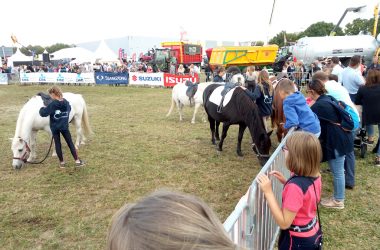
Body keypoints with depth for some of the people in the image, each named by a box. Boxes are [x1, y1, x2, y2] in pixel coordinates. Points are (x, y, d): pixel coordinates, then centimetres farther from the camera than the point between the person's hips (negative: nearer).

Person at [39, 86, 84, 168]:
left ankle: (61, 162, 14)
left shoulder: (52, 104, -16)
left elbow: (43, 113, -15)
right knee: (70, 143, 8)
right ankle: (77, 161, 8)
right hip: (64, 127, 3)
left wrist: (42, 109, 5)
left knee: (57, 144, 8)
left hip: (55, 128, -3)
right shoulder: (66, 102, 0)